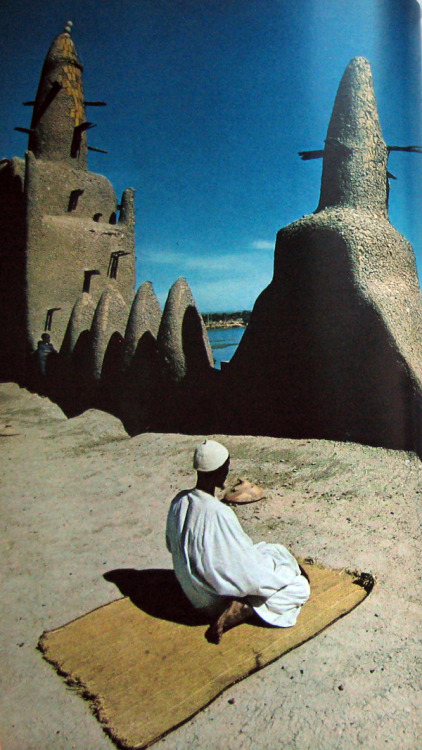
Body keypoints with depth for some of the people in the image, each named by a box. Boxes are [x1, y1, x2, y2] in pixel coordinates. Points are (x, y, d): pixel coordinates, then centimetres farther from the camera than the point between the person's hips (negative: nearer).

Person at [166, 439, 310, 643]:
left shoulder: (179, 501, -10)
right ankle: (236, 612, -11)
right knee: (300, 587, -1)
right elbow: (250, 575, -26)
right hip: (219, 597, -9)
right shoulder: (219, 513, -34)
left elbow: (172, 546, 8)